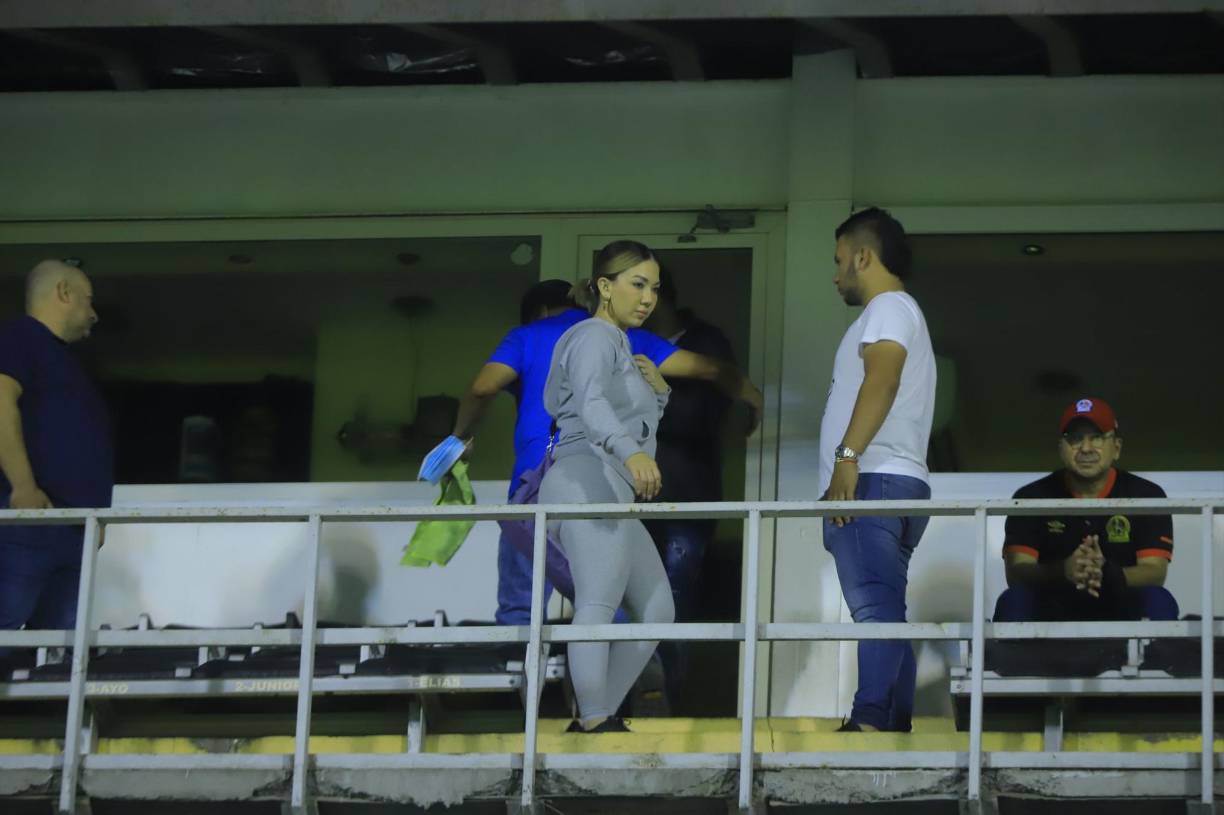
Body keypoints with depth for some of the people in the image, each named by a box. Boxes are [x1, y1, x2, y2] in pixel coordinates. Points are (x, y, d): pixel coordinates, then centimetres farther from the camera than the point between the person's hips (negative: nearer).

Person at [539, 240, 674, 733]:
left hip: (610, 499, 10)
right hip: (588, 483, -10)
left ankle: (598, 719, 4)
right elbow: (591, 404, -24)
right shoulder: (594, 338, -3)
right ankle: (595, 724, -37)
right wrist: (632, 452, -41)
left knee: (657, 613, 10)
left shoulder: (616, 348, 27)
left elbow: (638, 431, 29)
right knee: (600, 603, -23)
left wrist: (656, 390, 12)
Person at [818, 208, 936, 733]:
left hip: (873, 480, -11)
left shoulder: (889, 307, -2)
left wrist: (848, 456, -28)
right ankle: (897, 727, 3)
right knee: (884, 611, 7)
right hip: (896, 484, 11)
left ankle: (870, 721, -33)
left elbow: (881, 379, -19)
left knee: (874, 606, -22)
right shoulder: (898, 315, 31)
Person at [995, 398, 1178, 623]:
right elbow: (1015, 573, -11)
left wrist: (1106, 574, -34)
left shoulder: (1147, 496, 0)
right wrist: (1062, 571, -34)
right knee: (1013, 601, -29)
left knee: (1158, 601, -30)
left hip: (1121, 614, 0)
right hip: (1051, 616, 0)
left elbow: (1155, 572, -11)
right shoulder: (1032, 497, 1)